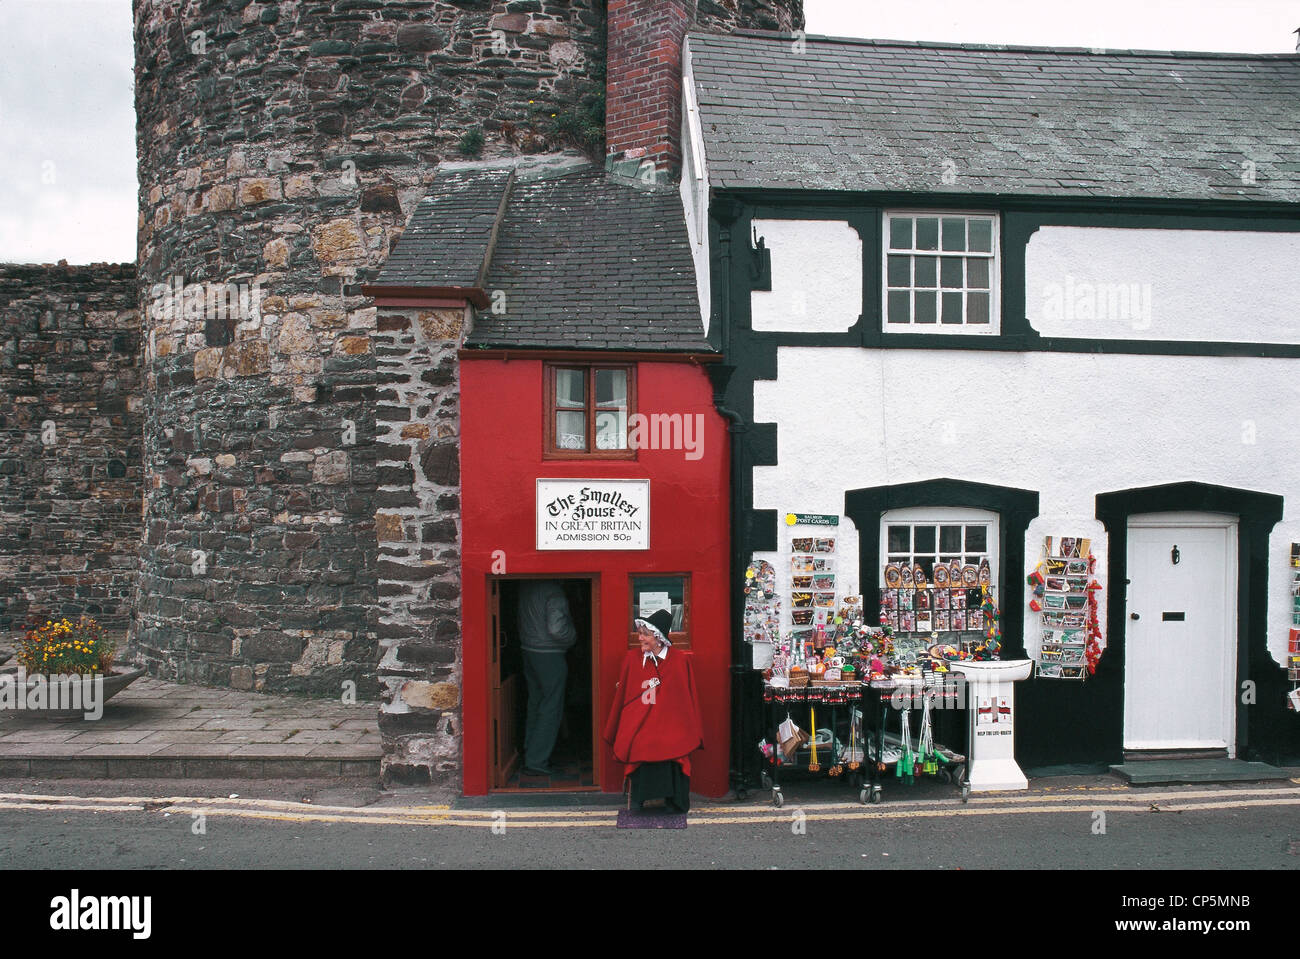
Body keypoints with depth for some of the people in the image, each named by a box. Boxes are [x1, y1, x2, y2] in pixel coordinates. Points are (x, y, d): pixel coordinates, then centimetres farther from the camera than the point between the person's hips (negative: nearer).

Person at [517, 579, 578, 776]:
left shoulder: (525, 585, 3)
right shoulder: (553, 590, -20)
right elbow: (556, 628, -23)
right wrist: (573, 637, -6)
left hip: (528, 651, 8)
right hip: (550, 655, -8)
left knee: (535, 704, 17)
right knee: (551, 709, 1)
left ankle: (530, 755, 25)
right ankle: (536, 761, 2)